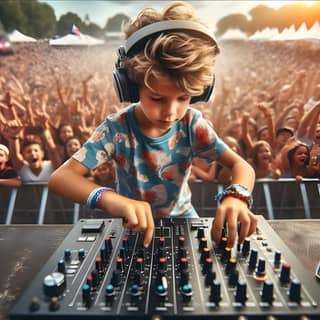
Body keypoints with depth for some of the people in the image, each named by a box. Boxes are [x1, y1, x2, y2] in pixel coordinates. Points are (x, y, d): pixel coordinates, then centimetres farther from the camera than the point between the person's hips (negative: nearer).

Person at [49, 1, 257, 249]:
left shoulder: (191, 123, -15)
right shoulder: (117, 128, -21)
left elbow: (241, 165, -16)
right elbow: (59, 178, -28)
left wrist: (236, 195, -39)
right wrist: (109, 198, -48)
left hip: (182, 220, 2)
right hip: (134, 227, -1)